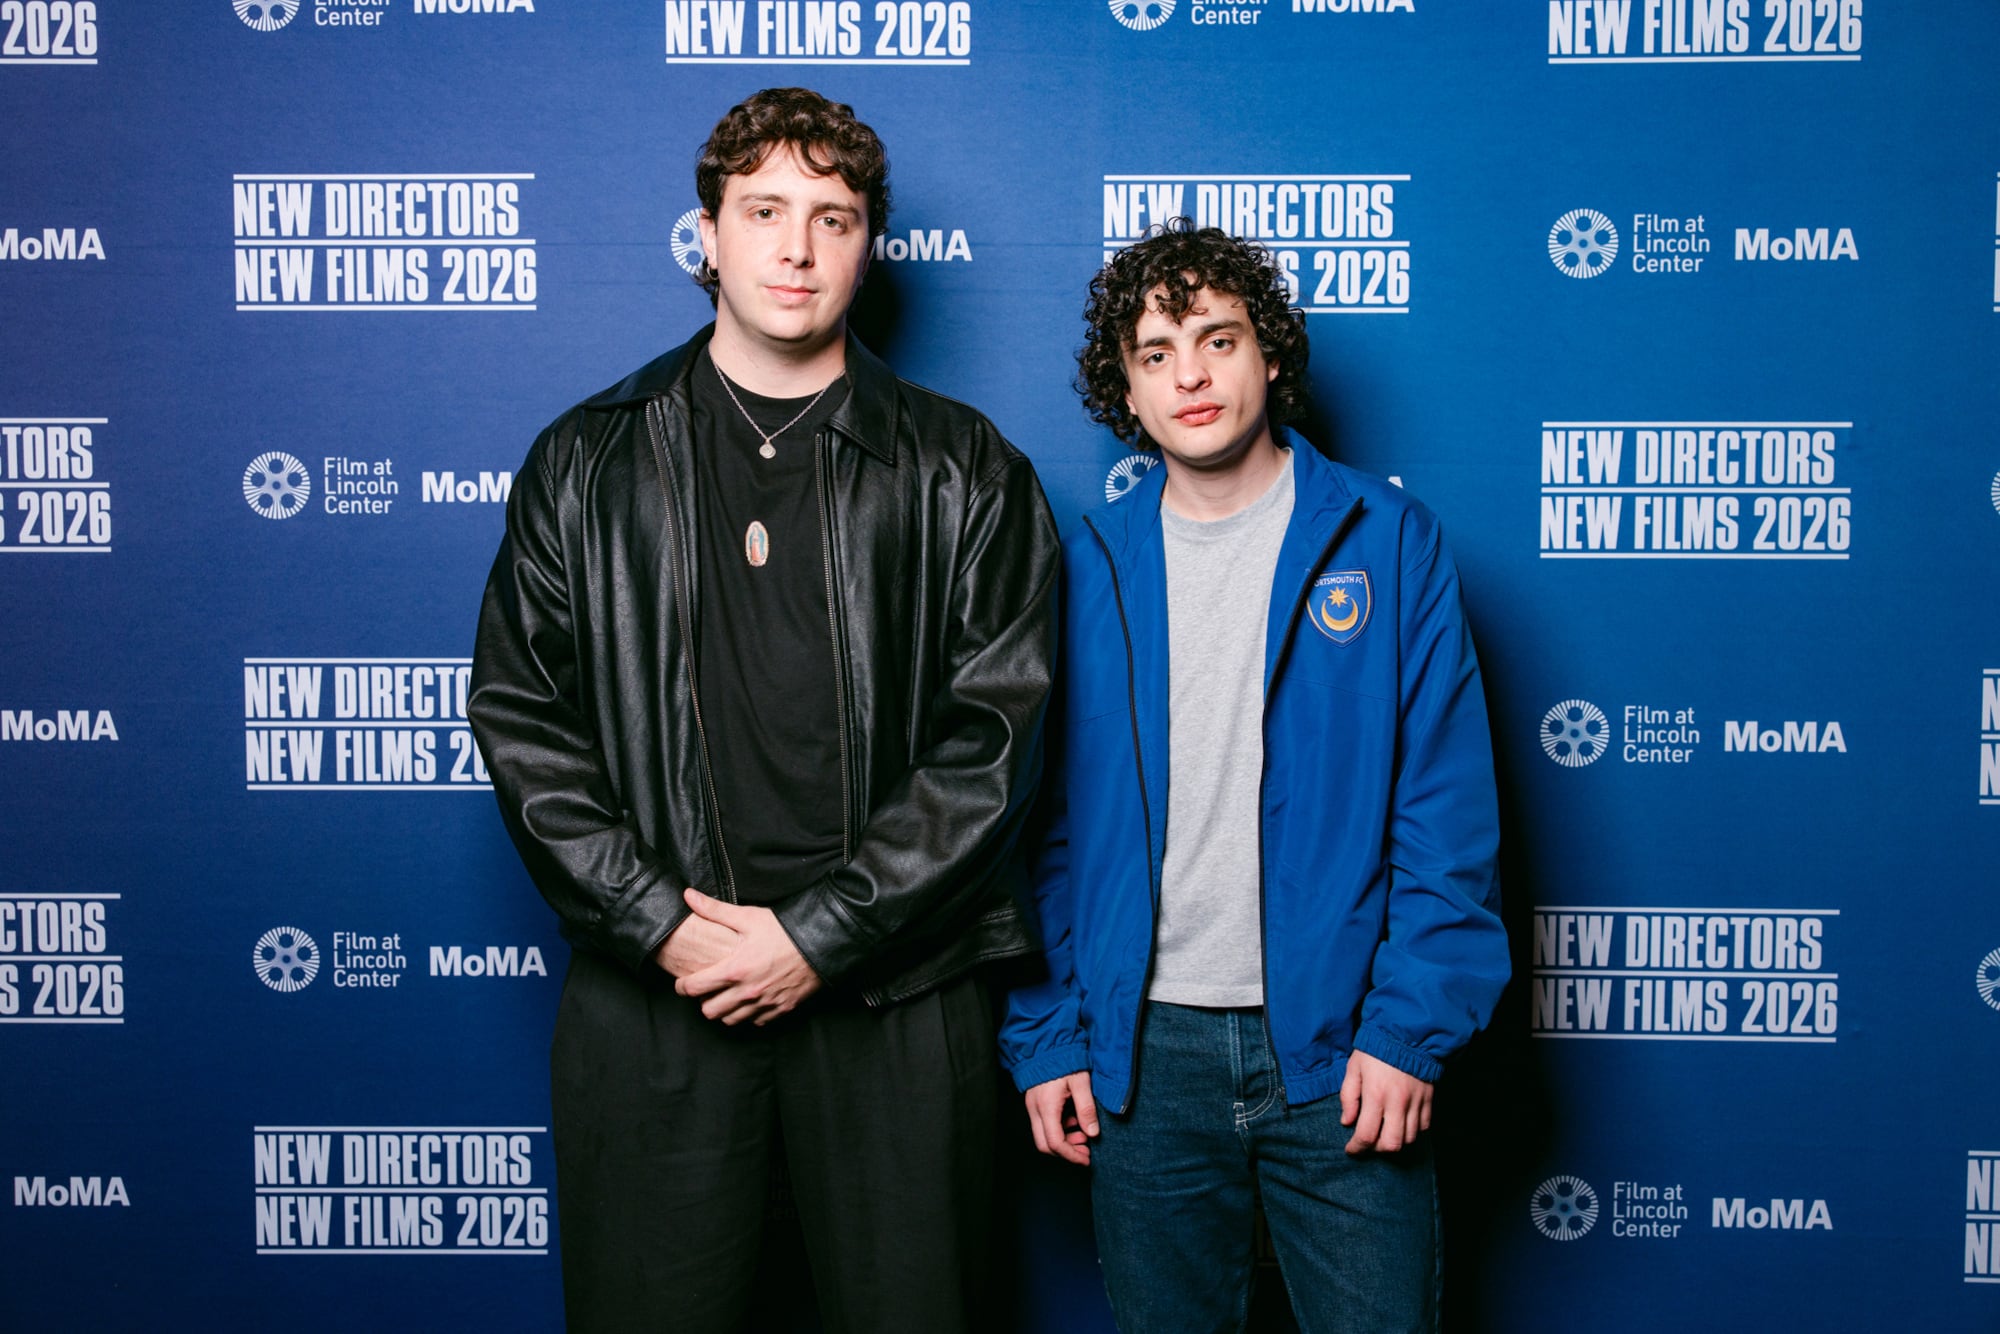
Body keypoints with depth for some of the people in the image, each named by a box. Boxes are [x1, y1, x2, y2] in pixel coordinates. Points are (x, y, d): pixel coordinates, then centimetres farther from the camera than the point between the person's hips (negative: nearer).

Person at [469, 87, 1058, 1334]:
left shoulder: (966, 473, 4)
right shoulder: (590, 462, 9)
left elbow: (991, 736, -3)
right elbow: (521, 716, 4)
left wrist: (819, 935, -10)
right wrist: (658, 920, -8)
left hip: (898, 1000, 0)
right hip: (651, 997, 1)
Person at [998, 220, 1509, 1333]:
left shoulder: (1390, 540, -1)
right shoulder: (1092, 566, 5)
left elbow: (1448, 810, -4)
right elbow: (1051, 821, 6)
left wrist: (1409, 1029, -10)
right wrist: (1046, 1034, 1)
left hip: (1338, 1044, -1)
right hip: (1143, 1047, 2)